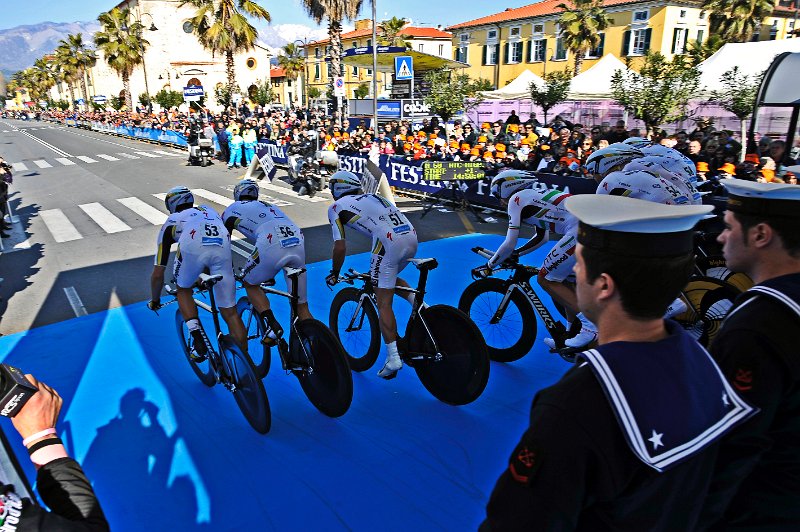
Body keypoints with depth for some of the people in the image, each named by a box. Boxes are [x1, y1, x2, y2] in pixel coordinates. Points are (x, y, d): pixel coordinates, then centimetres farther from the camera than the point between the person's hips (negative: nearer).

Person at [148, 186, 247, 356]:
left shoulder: (171, 221, 33)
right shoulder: (208, 210, 42)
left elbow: (157, 274, 33)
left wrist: (154, 301, 49)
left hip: (193, 246, -2)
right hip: (222, 246, 2)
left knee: (183, 290, 27)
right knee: (230, 311, 11)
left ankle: (197, 337, 10)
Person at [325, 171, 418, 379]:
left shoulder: (337, 207, 13)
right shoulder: (371, 197, 32)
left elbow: (340, 247, 4)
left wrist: (334, 273, 21)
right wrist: (376, 268, 47)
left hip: (389, 243, -7)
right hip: (412, 236, 7)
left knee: (384, 302, 3)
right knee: (390, 278, 33)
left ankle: (393, 358, -1)